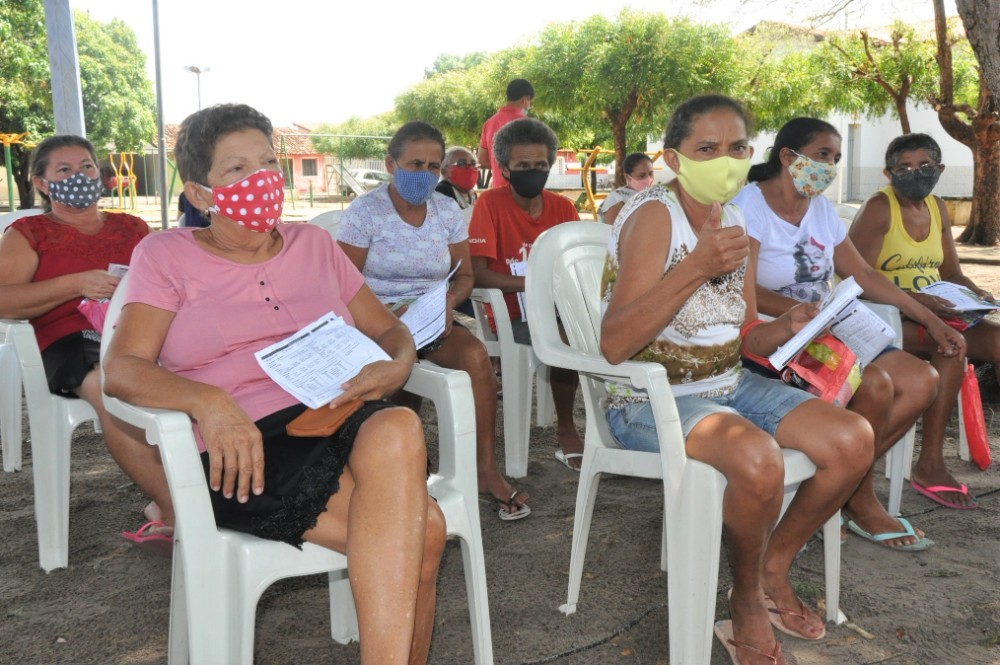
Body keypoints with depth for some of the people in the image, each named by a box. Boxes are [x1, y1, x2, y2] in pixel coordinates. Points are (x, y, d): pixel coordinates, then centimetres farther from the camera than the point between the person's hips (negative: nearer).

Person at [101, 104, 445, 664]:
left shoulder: (314, 244, 21)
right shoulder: (167, 254, 10)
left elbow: (389, 330, 21)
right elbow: (120, 369, -3)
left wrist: (396, 367, -5)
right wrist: (207, 401, -24)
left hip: (341, 423, 4)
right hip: (245, 455, -4)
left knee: (396, 428, -36)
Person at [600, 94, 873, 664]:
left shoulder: (734, 220, 9)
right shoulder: (653, 215, -16)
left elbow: (744, 336, 15)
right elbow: (614, 345, -26)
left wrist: (786, 328, -7)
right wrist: (697, 267, -33)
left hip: (728, 385, 8)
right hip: (651, 398, -8)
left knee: (853, 440, -7)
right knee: (758, 458, -34)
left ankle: (773, 568, 15)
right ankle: (748, 601, -3)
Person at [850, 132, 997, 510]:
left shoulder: (937, 209, 15)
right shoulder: (879, 208, -8)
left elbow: (951, 273, 19)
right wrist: (918, 300, -28)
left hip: (935, 314, 7)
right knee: (952, 343, -32)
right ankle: (929, 466, -27)